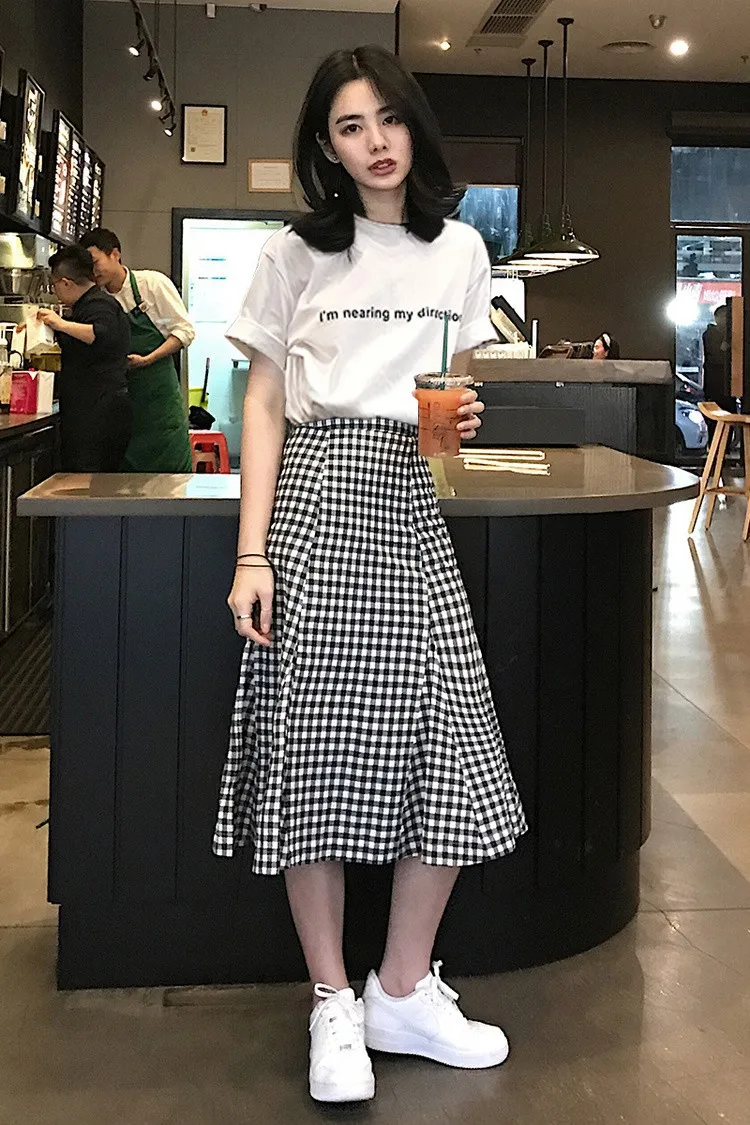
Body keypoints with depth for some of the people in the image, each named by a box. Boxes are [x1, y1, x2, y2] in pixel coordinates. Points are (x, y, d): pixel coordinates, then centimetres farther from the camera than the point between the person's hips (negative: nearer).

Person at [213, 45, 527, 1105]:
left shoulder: (461, 250, 13)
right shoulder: (296, 253, 4)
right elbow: (264, 406, 2)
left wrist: (458, 419, -3)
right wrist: (251, 554, -7)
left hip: (410, 509, 3)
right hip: (316, 501, -3)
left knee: (453, 750, -2)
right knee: (314, 751, -2)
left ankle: (403, 992, 16)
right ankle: (332, 1004, 14)